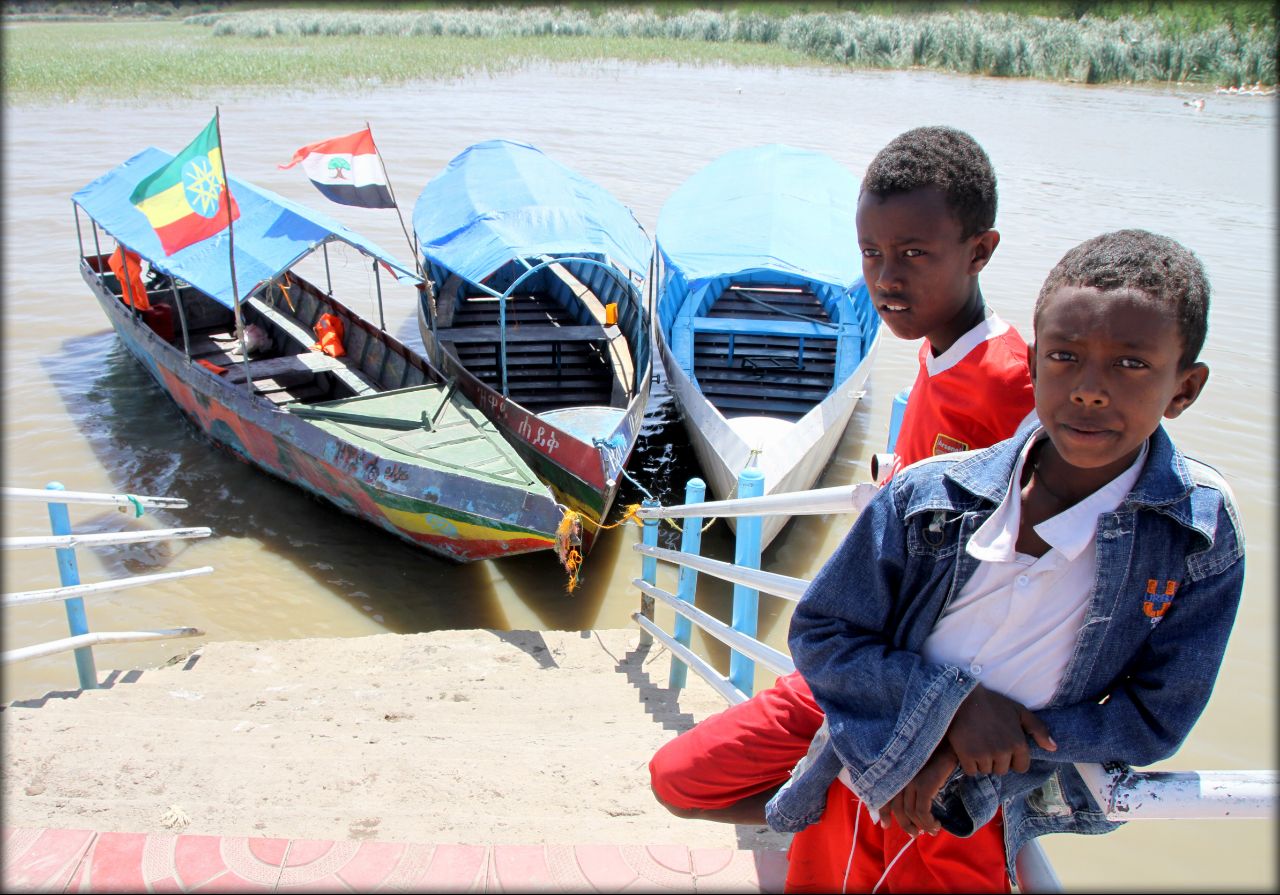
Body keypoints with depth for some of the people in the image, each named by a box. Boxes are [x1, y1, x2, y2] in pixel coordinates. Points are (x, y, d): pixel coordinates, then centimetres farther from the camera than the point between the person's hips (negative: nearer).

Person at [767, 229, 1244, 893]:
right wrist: (954, 702, -23)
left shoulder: (1200, 538, -16)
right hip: (858, 786, 1)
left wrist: (963, 749, -19)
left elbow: (1153, 725, -11)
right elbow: (818, 635, -9)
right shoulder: (929, 497, -17)